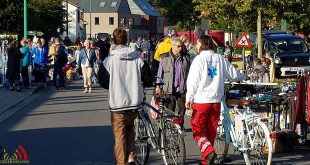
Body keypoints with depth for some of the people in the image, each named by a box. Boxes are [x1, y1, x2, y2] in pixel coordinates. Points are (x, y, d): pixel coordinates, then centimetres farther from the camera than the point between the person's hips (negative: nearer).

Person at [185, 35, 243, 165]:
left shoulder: (199, 59, -7)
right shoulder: (220, 59, 5)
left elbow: (193, 81, -11)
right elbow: (235, 75, 12)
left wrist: (189, 99, -6)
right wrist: (241, 76, 34)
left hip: (201, 101, -5)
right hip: (216, 100, 5)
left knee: (198, 130, 4)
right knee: (211, 132, 13)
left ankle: (209, 151, -19)